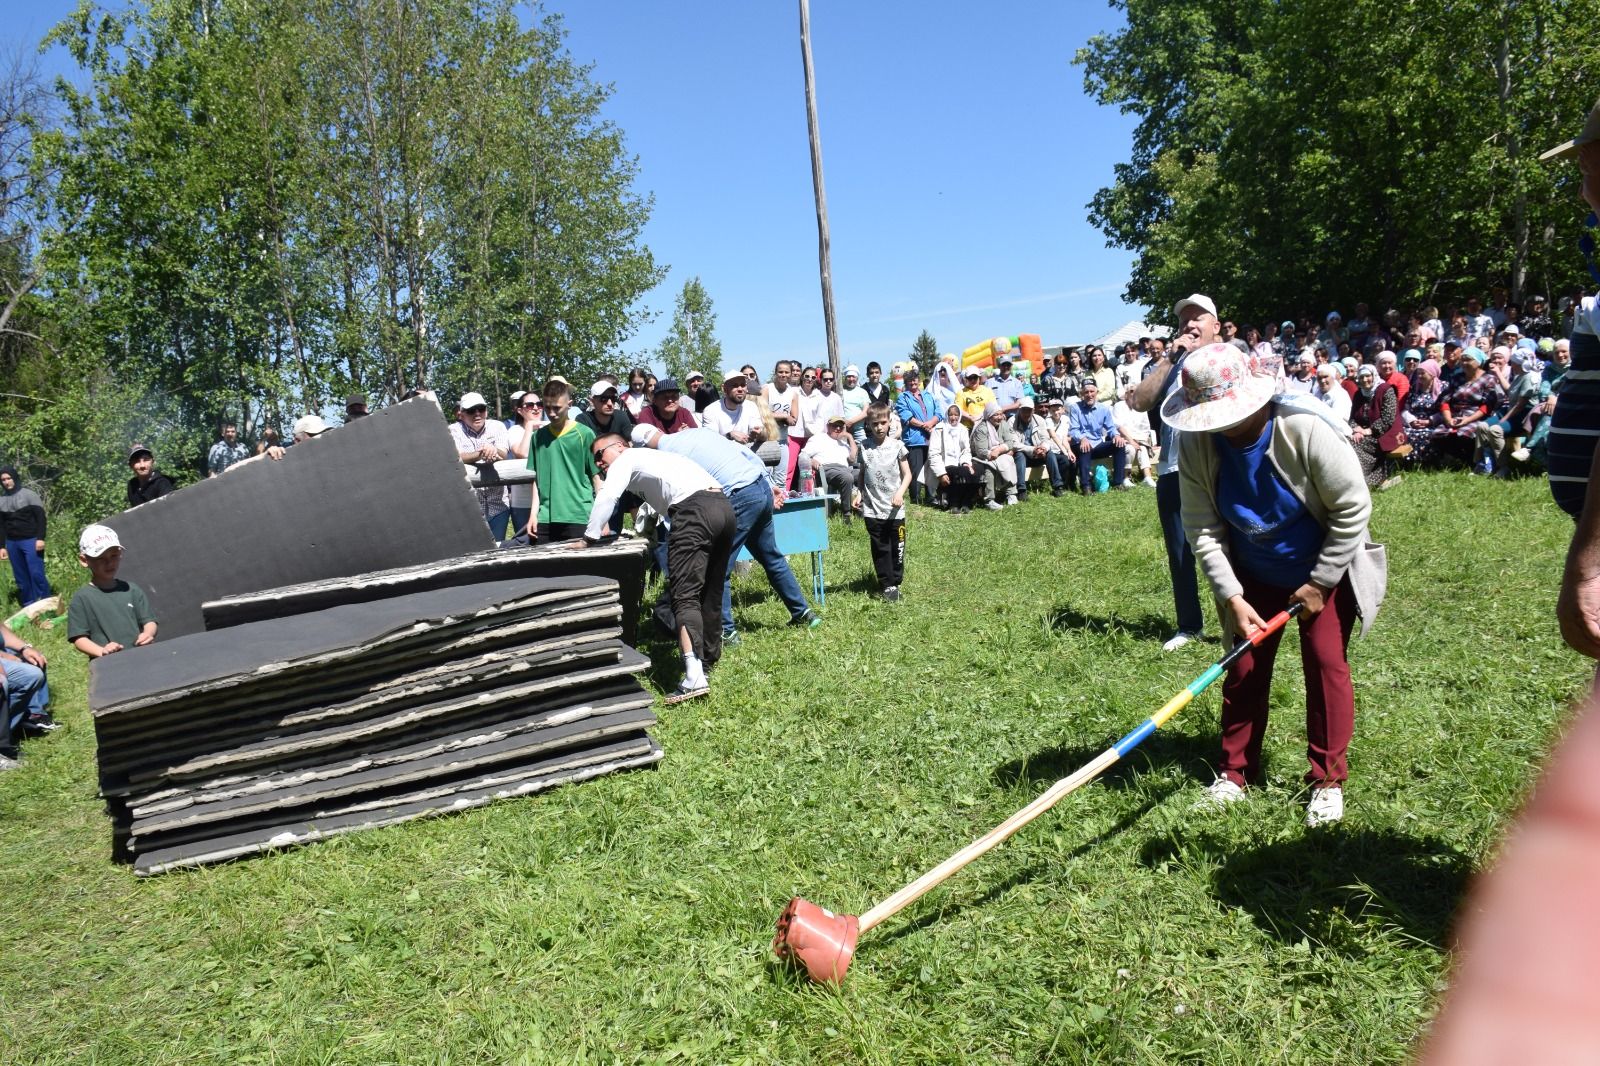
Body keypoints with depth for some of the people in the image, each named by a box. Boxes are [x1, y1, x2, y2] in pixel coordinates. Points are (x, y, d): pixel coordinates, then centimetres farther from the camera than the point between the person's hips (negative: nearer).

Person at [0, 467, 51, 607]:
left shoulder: (29, 494, -3)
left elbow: (40, 517, -7)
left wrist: (40, 538, -16)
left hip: (31, 540, -5)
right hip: (12, 543, 5)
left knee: (36, 574, -12)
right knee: (21, 577, 7)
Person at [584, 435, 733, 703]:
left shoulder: (626, 459, 12)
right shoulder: (652, 457, 37)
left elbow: (606, 497, -1)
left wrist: (590, 536, 3)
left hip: (694, 509, -9)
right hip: (723, 506, 9)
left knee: (685, 594, -13)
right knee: (711, 593, 18)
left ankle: (695, 676, -26)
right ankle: (707, 662, 30)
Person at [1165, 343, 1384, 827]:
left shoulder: (1306, 432, -28)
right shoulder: (1196, 446, -19)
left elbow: (1353, 508, -20)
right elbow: (1202, 529, -14)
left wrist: (1319, 583, -17)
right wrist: (1232, 597, -20)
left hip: (1325, 572, -3)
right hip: (1255, 578, 3)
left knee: (1326, 664, -5)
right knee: (1244, 668, 4)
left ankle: (1328, 778, 9)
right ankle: (1235, 771, 18)